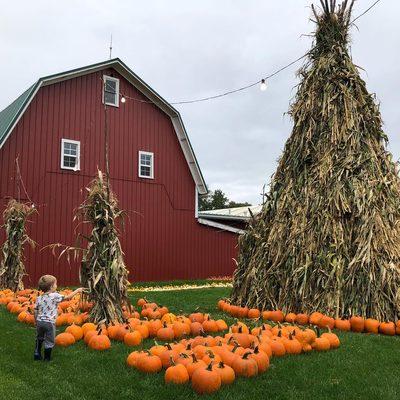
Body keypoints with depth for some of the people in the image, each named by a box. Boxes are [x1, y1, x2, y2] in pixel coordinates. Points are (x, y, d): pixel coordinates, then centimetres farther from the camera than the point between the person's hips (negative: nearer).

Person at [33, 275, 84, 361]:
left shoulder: (39, 298, 3)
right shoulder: (55, 296, -13)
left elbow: (36, 311, 6)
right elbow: (67, 297, -9)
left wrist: (36, 322, 20)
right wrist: (77, 291, 2)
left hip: (40, 321, 5)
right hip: (49, 323, -5)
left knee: (39, 339, 27)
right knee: (49, 341, 9)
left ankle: (37, 354, 30)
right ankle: (47, 358, 18)